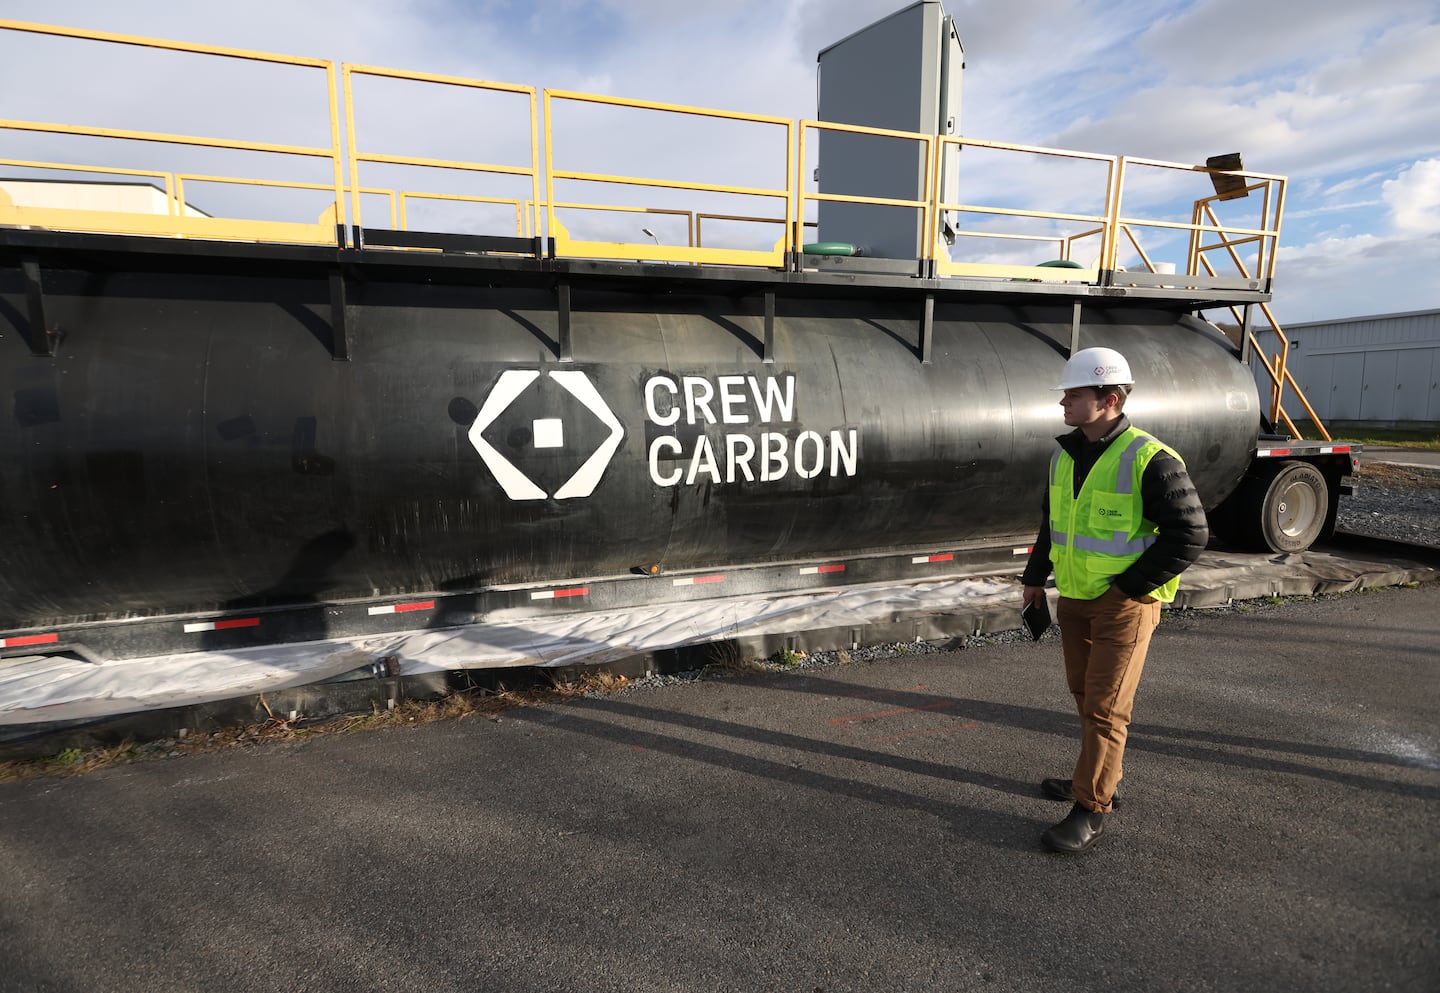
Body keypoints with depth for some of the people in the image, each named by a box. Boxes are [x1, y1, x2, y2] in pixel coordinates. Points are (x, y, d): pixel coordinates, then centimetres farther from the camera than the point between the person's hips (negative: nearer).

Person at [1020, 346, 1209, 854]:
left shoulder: (1150, 460, -17)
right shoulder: (1064, 456, 6)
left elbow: (1190, 534, -15)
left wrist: (1128, 585, -15)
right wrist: (1036, 574, 15)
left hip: (1124, 603, -7)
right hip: (1074, 598, 7)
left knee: (1105, 706, -3)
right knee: (1084, 693, 18)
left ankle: (1091, 809, 7)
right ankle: (1103, 777, 35)